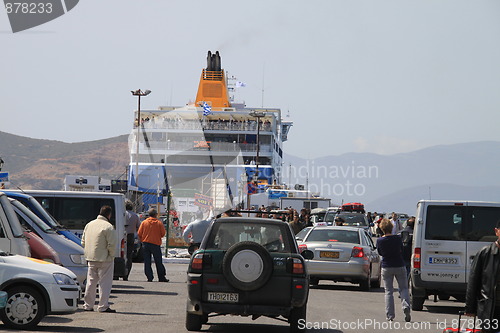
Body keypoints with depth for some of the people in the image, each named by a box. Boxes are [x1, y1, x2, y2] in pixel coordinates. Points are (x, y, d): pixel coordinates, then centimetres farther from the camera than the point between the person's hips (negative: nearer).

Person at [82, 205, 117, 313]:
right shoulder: (108, 227, -14)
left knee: (91, 282, 15)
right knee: (105, 283, -2)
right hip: (104, 259, -7)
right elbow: (112, 244, -18)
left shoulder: (89, 225, 11)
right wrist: (111, 255, -3)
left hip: (91, 259, 7)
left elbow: (83, 242, 16)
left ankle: (88, 305, 20)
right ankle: (103, 306, -4)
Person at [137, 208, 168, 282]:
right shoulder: (159, 223, -3)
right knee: (158, 262, 6)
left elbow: (139, 234, 0)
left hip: (146, 243, 1)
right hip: (156, 244, -1)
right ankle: (161, 277, 7)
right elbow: (163, 233, 0)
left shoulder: (144, 222, 1)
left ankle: (149, 277, -1)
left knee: (147, 262, 4)